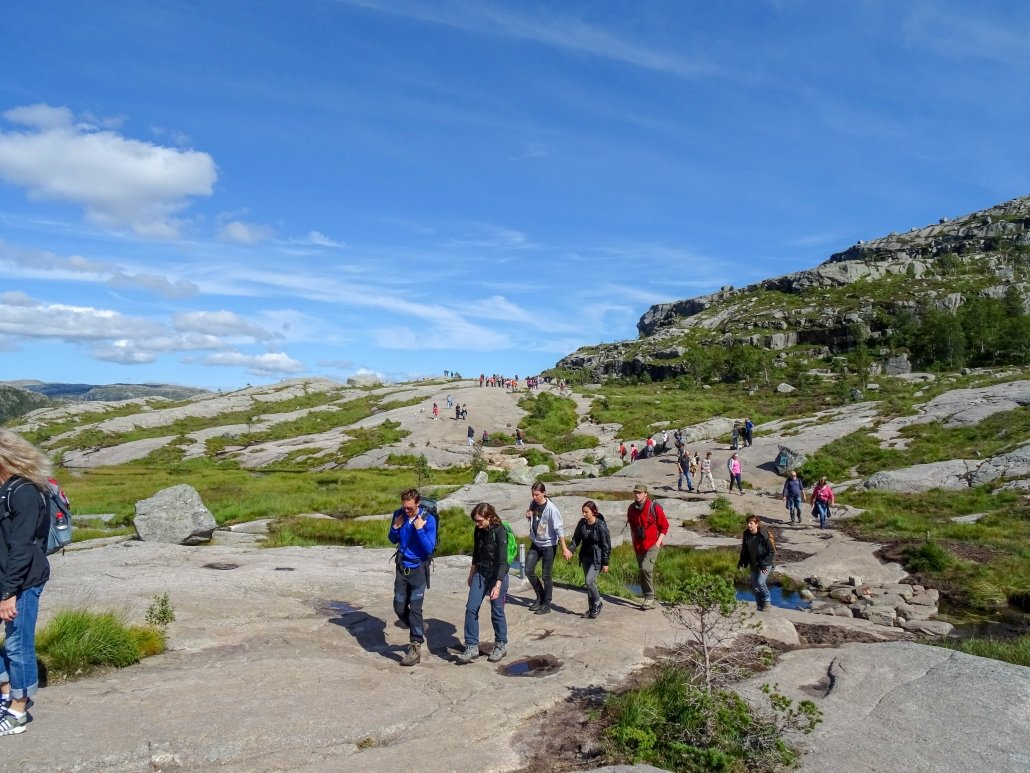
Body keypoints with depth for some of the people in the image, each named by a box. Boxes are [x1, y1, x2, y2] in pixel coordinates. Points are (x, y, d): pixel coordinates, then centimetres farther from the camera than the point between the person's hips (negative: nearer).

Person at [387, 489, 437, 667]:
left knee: (415, 608, -5)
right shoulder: (398, 514, -5)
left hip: (418, 569, -5)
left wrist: (419, 529, -27)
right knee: (399, 607, 8)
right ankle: (419, 630, 34)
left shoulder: (428, 519, -17)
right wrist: (395, 527, -12)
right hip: (402, 567, 5)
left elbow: (429, 548, -18)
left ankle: (415, 648, 6)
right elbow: (393, 540, 8)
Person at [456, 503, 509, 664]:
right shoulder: (478, 530, -1)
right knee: (471, 608, -3)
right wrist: (471, 574, 21)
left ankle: (501, 645, 24)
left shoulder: (499, 531, -20)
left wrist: (498, 585, -28)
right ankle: (471, 647, 5)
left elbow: (502, 560, -23)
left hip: (497, 575, -6)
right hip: (480, 573, 6)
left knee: (497, 612, 4)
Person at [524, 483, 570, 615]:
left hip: (548, 545, -7)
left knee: (546, 575, 1)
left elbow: (559, 529, -20)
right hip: (535, 543, 7)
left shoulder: (551, 508, -21)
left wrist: (564, 549, -20)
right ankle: (540, 596, 26)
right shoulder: (533, 504, -1)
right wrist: (529, 516, -8)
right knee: (529, 570, 7)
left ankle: (546, 604, 16)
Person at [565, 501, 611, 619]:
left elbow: (606, 545, -12)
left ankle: (597, 603, 7)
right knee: (589, 582, 10)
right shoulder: (582, 523, -2)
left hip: (597, 558, -6)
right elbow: (576, 538, 7)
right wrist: (570, 550, -10)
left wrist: (605, 563, -11)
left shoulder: (601, 525, -17)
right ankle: (592, 608, 22)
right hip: (585, 556, 6)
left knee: (589, 581, -15)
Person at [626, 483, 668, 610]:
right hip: (638, 546, 6)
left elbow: (664, 526, -4)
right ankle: (649, 601, 20)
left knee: (646, 568, -22)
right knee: (643, 571, 9)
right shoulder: (631, 509, 4)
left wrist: (658, 542, -11)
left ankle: (649, 597, -7)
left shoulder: (654, 507, -11)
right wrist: (634, 542, 14)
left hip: (652, 544, -6)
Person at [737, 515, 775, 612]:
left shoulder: (763, 536, -20)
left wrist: (764, 564, -20)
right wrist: (741, 563, 4)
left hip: (765, 565, -6)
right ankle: (760, 605, 26)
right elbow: (744, 550, 9)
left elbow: (772, 552, -16)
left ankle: (766, 600, 8)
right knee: (754, 586, 8)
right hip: (753, 565, 6)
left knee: (760, 582, -19)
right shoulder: (746, 535, -3)